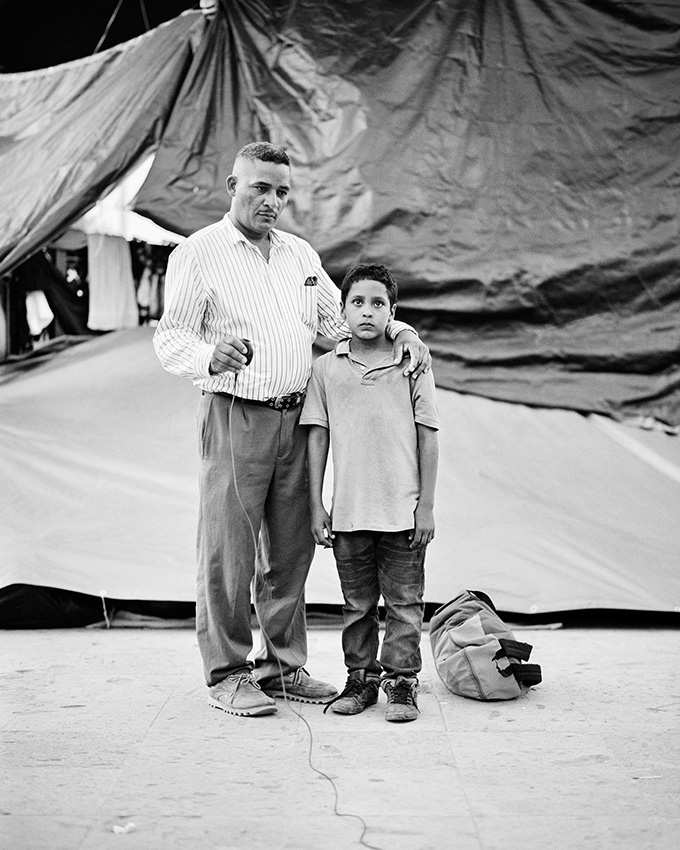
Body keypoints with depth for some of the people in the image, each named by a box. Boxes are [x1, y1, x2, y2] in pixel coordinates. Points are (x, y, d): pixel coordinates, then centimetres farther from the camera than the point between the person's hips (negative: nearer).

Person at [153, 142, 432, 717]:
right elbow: (169, 337, -7)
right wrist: (211, 357, -29)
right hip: (235, 416, -6)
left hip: (296, 418, 6)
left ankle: (282, 665, 20)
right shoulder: (198, 254, -2)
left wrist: (399, 331, 6)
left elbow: (340, 318, 23)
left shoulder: (300, 253, 17)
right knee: (229, 550, -3)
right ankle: (227, 674, 6)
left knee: (290, 550, 9)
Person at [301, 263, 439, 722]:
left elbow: (428, 438, 1)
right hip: (349, 512, 2)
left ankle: (402, 682, 15)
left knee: (403, 603, 4)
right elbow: (317, 437, 7)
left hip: (403, 512, -2)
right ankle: (361, 679, 24)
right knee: (357, 604, 11)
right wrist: (316, 504, 3)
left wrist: (427, 506, -2)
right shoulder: (327, 368, 4)